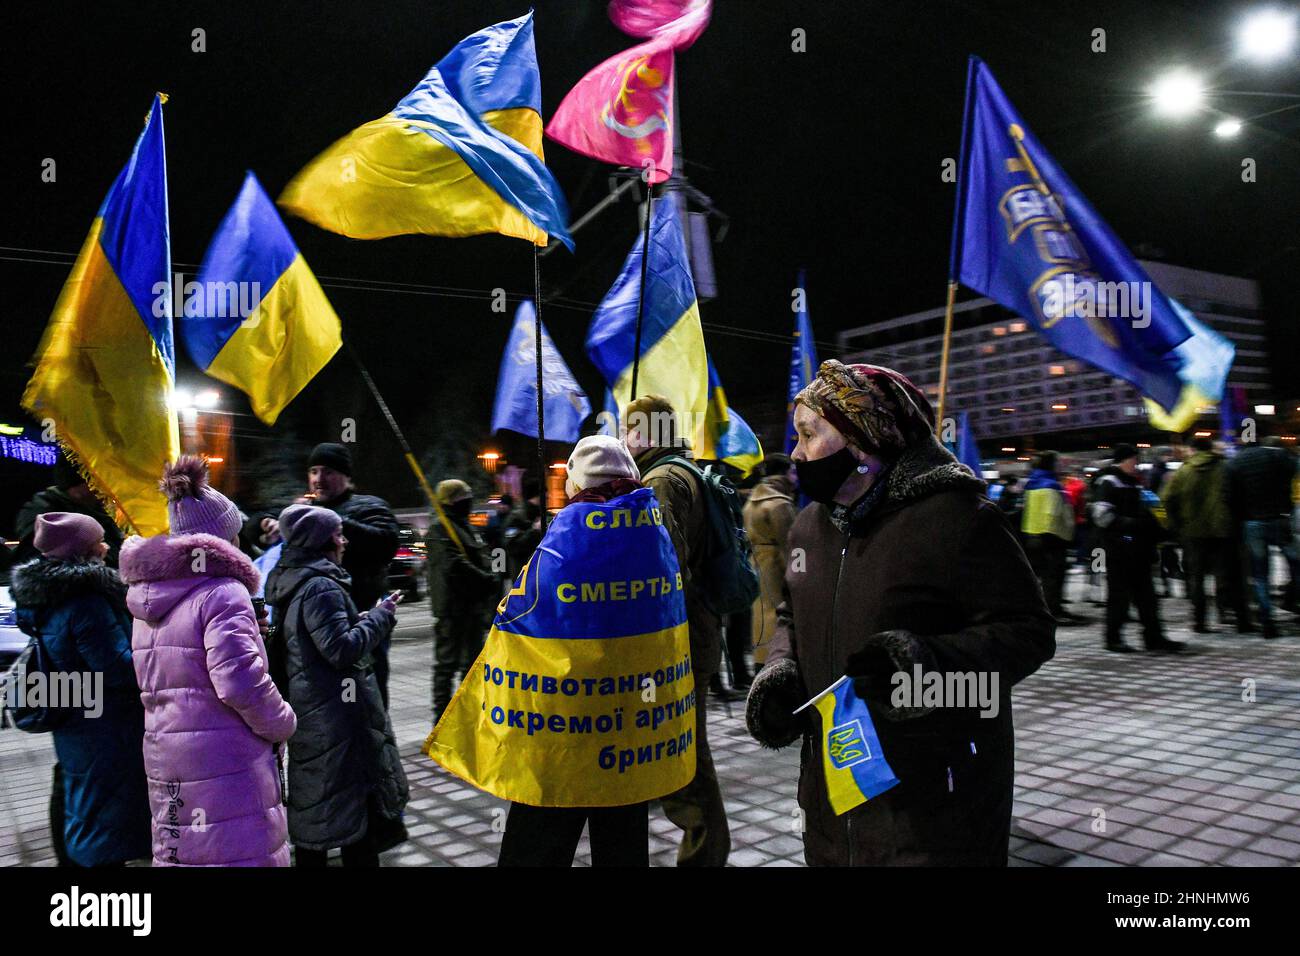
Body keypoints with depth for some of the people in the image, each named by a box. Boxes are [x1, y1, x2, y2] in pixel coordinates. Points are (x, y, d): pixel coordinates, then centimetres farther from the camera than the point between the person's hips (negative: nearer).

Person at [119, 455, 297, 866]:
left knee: (181, 849, 16)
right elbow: (240, 680, -23)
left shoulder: (147, 603, 13)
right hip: (227, 762, -8)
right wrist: (283, 724, -7)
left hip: (164, 761, 8)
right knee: (240, 849, 0)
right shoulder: (222, 592, -13)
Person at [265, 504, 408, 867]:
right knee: (357, 800, -1)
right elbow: (342, 649, -23)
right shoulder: (321, 587, -19)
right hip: (337, 714, -10)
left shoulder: (289, 582, 11)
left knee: (312, 801, 18)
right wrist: (380, 615, -13)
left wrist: (361, 619, 12)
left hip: (306, 709, 10)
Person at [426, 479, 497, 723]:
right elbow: (455, 565, -22)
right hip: (452, 605, -9)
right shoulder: (439, 529, -12)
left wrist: (490, 580, 4)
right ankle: (442, 716, 3)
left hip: (474, 605, 9)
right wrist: (487, 581, -18)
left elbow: (482, 561, 21)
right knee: (447, 662, -3)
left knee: (473, 659, 16)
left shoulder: (467, 527, 18)